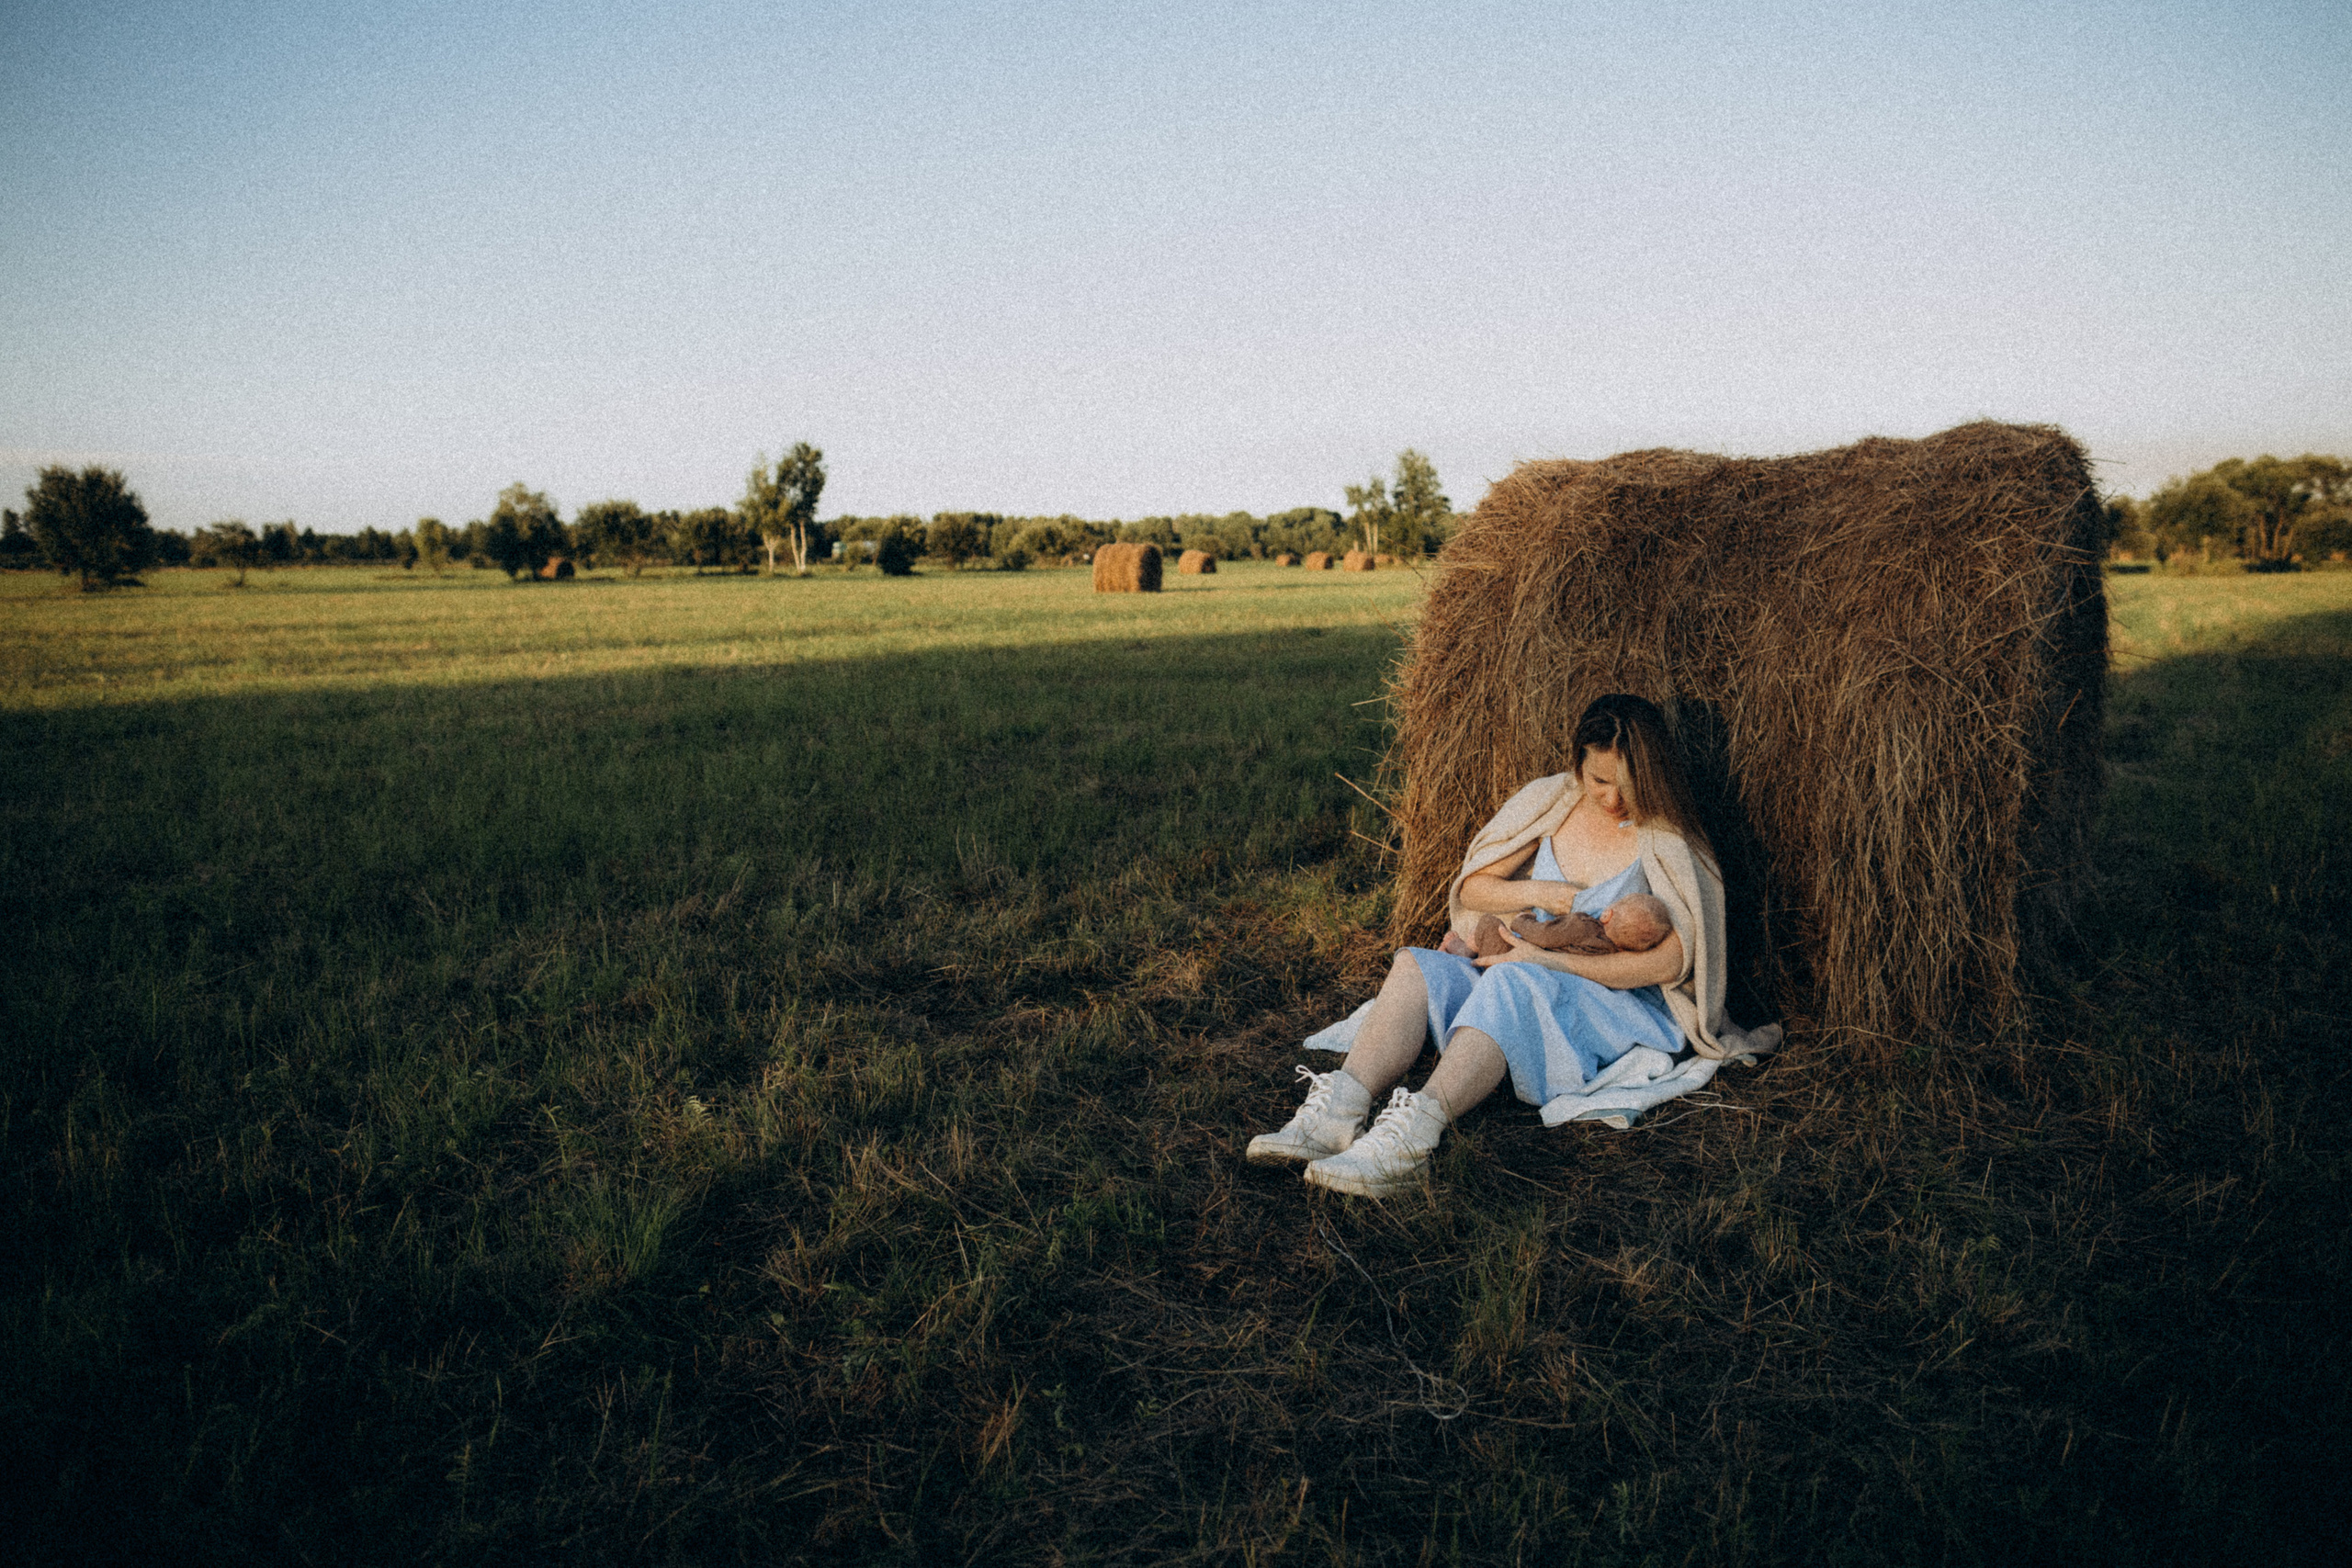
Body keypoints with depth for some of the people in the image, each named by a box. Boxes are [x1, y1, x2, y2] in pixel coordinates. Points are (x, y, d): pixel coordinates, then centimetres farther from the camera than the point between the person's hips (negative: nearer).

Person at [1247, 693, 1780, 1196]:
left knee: (1515, 982, -38)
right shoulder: (1552, 802, 7)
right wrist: (1536, 893, -11)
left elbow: (1671, 962, -15)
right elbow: (1471, 888, 10)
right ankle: (1337, 1115, -41)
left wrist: (1550, 960, -20)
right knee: (1417, 967, -22)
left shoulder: (1667, 840, -6)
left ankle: (1412, 1137, -53)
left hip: (1625, 1004, -5)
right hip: (1528, 987, 5)